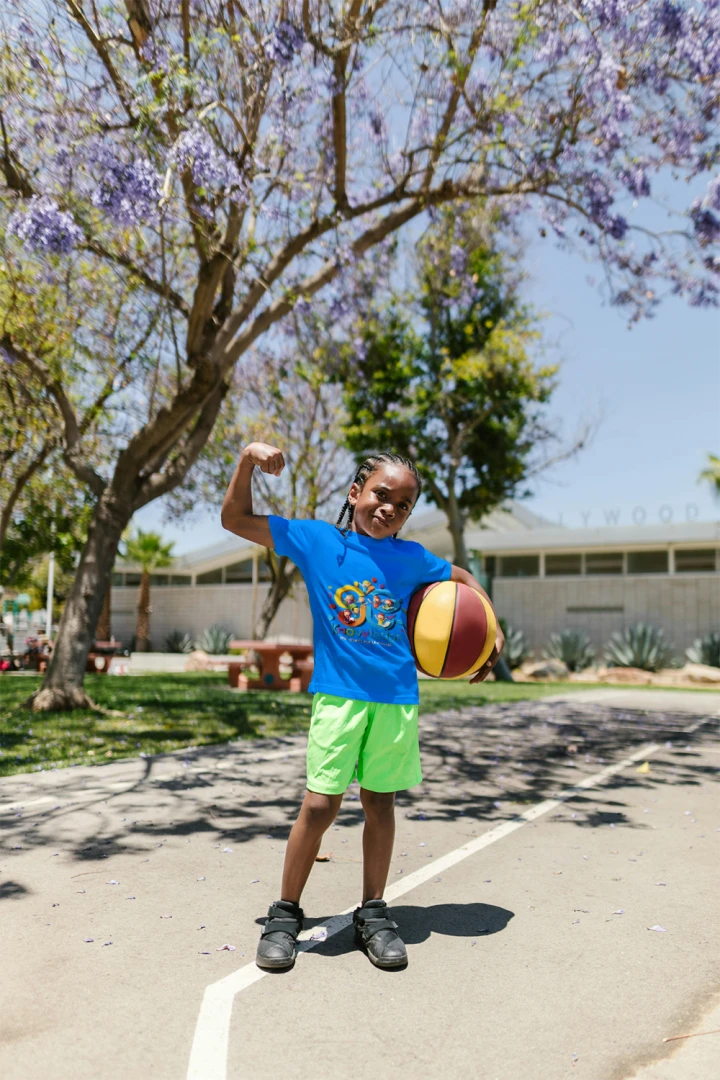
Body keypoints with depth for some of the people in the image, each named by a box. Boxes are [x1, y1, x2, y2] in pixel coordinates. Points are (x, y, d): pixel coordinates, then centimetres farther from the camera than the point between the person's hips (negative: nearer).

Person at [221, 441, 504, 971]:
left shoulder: (411, 558, 6)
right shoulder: (316, 539, 1)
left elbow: (463, 579, 24)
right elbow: (236, 520, 3)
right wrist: (247, 462, -10)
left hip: (398, 696, 3)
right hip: (339, 694, -2)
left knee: (380, 803, 11)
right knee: (320, 804, -5)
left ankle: (373, 913, 27)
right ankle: (286, 914, 16)